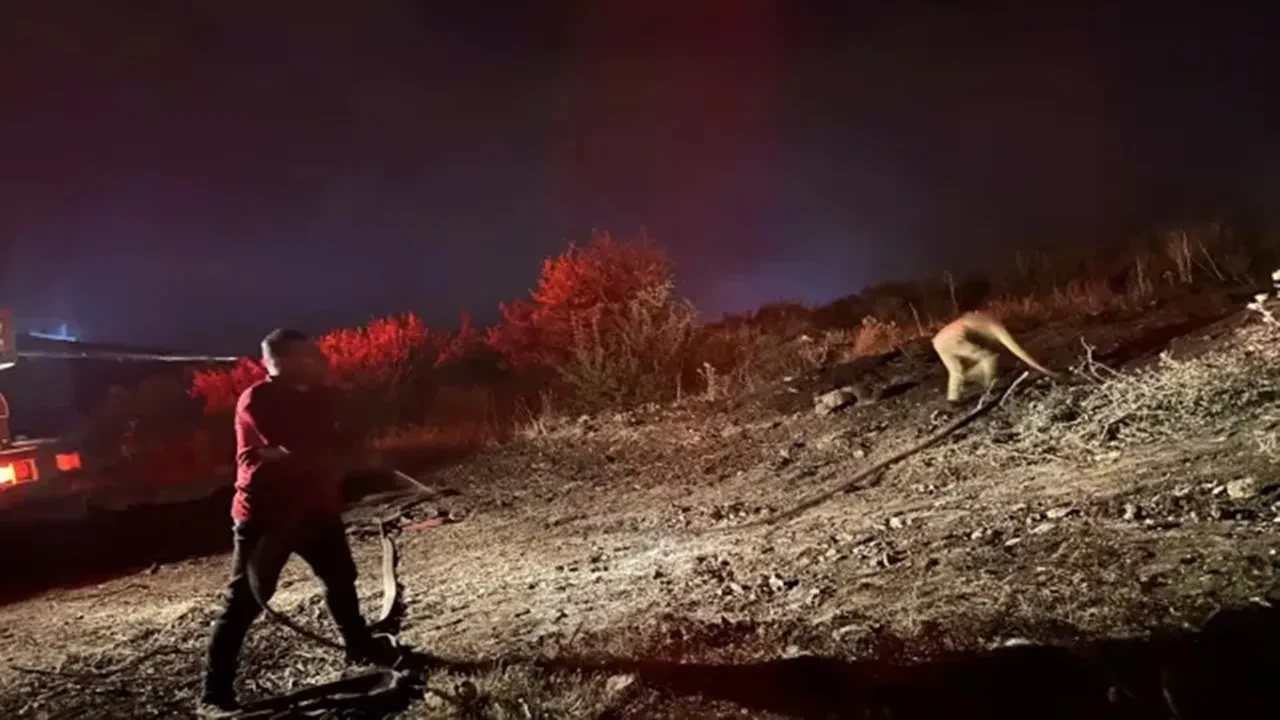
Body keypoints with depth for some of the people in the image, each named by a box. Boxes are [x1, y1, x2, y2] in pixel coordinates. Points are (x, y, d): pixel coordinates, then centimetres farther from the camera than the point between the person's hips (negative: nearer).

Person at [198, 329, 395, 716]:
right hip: (265, 512, -7)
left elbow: (348, 448, -1)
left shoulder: (319, 397, 6)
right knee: (244, 600, -7)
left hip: (314, 506, 7)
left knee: (341, 578, 19)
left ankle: (360, 645, 40)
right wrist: (331, 457, -11)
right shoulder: (257, 401, -15)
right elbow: (297, 448, -26)